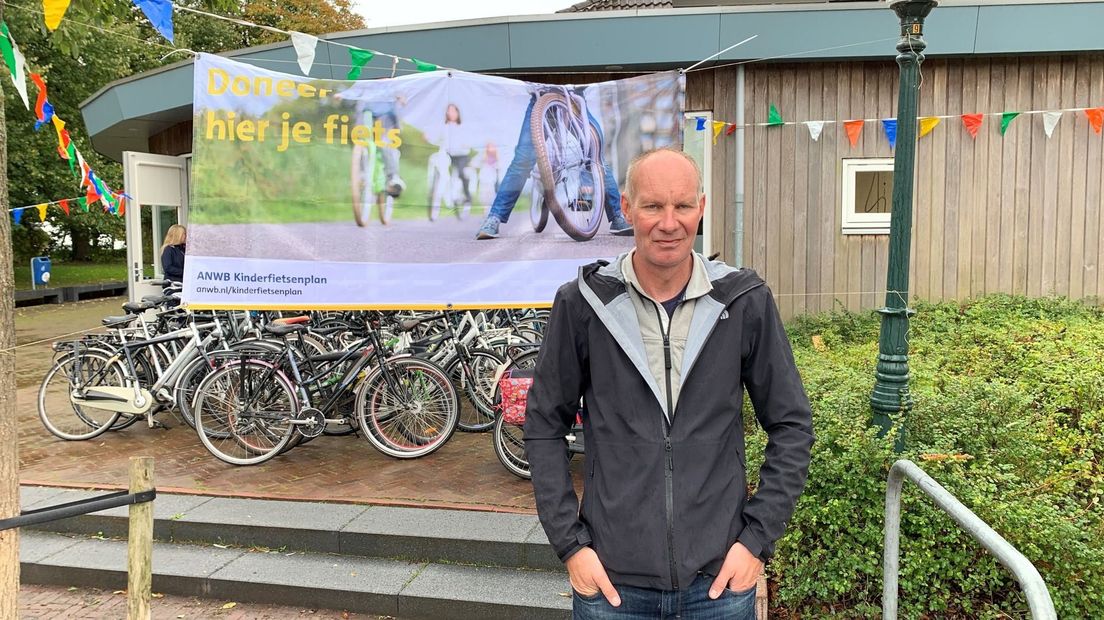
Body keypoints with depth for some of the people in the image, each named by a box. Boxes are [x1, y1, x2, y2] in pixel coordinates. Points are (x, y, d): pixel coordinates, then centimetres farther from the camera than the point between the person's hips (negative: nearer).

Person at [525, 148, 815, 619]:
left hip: (720, 579, 1)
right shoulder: (581, 304, -7)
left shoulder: (747, 303, -5)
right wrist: (569, 543, -4)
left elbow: (791, 424, 2)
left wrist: (758, 539, -3)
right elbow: (545, 425, 0)